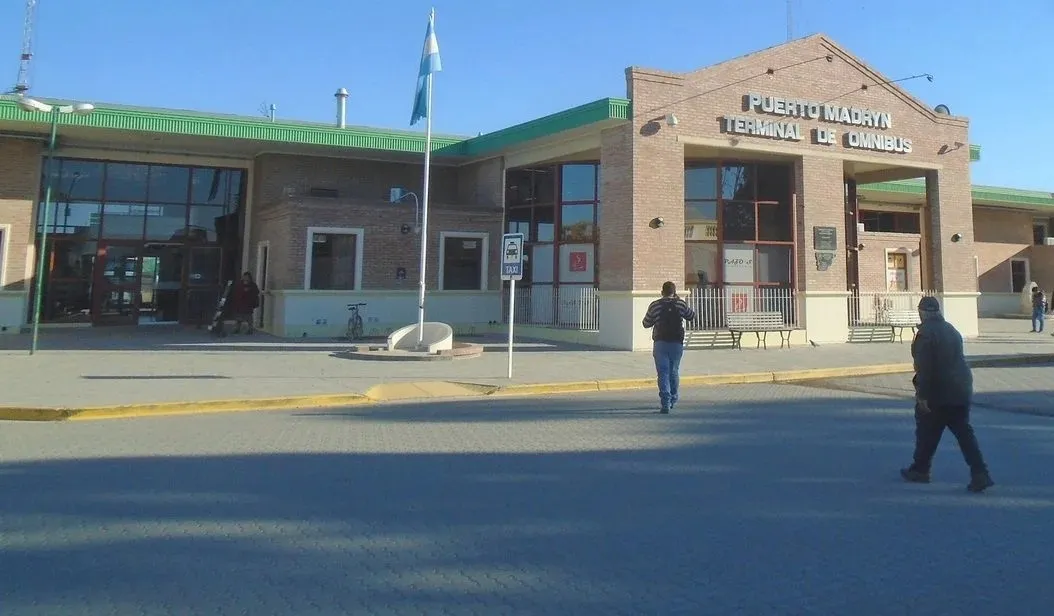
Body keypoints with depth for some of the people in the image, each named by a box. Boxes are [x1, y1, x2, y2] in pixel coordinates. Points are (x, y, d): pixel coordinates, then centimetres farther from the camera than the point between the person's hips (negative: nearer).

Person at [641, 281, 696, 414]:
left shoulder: (655, 305, -2)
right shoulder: (680, 304, 0)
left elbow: (646, 324, 5)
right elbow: (692, 316, 17)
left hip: (660, 343, -2)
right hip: (677, 343, 2)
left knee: (663, 373, -4)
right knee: (674, 372, 17)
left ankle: (665, 403, -14)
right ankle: (673, 400, 29)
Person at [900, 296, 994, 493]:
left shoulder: (926, 333, -16)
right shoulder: (952, 330, 12)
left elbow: (924, 367, -21)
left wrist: (922, 394, -19)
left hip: (937, 393, -7)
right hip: (961, 391, 7)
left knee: (927, 432, 8)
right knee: (964, 432, 8)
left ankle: (920, 470, 22)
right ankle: (980, 473, -1)